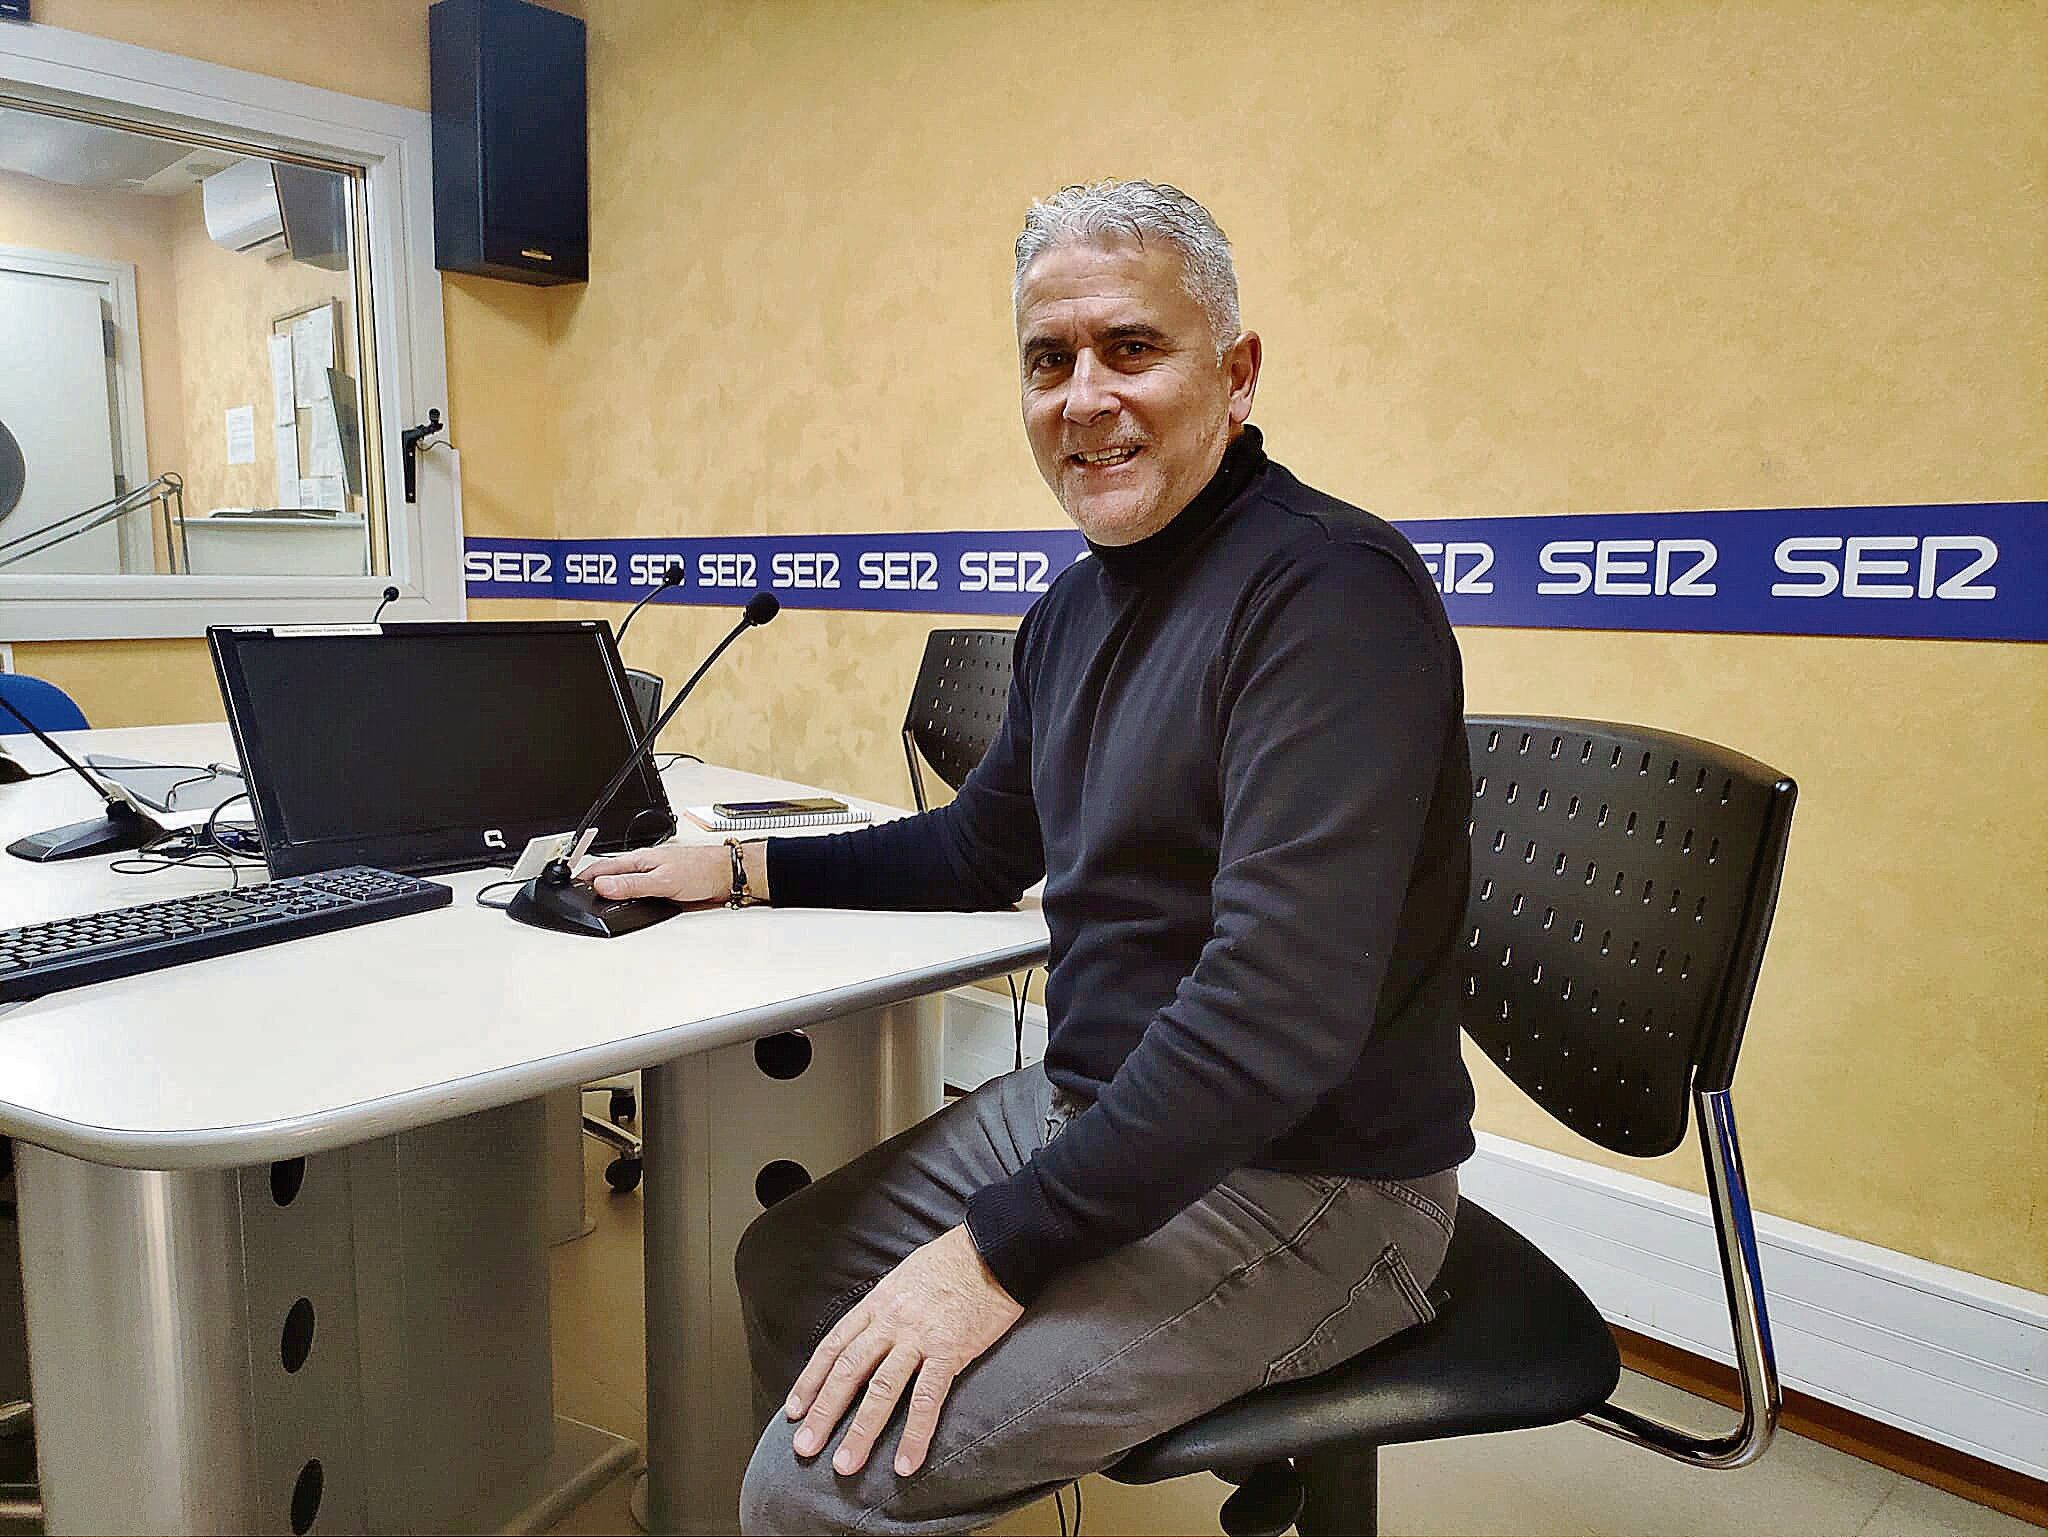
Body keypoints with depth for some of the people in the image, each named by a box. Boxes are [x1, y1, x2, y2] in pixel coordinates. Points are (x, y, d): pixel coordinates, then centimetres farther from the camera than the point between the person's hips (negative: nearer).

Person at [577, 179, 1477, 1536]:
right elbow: (981, 852, 21)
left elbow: (1280, 1007, -30)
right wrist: (741, 868, 13)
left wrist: (1002, 1248, -25)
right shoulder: (1075, 608, 8)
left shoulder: (1328, 589, -22)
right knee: (786, 1272, 16)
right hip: (1083, 1105, 9)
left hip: (1295, 1184, -8)